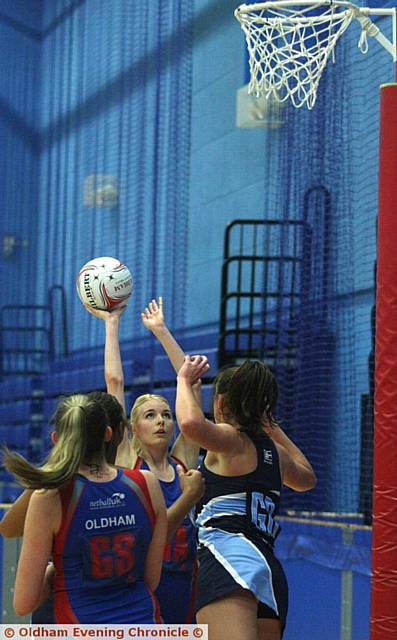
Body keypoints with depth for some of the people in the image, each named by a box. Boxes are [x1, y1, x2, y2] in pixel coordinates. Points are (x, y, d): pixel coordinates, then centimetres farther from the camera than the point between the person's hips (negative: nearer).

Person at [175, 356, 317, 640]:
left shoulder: (231, 438, 4)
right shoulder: (274, 450, 25)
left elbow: (191, 422, -20)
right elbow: (307, 478, 48)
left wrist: (184, 380, 0)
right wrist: (275, 429, 50)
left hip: (230, 557, -8)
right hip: (269, 568, 8)